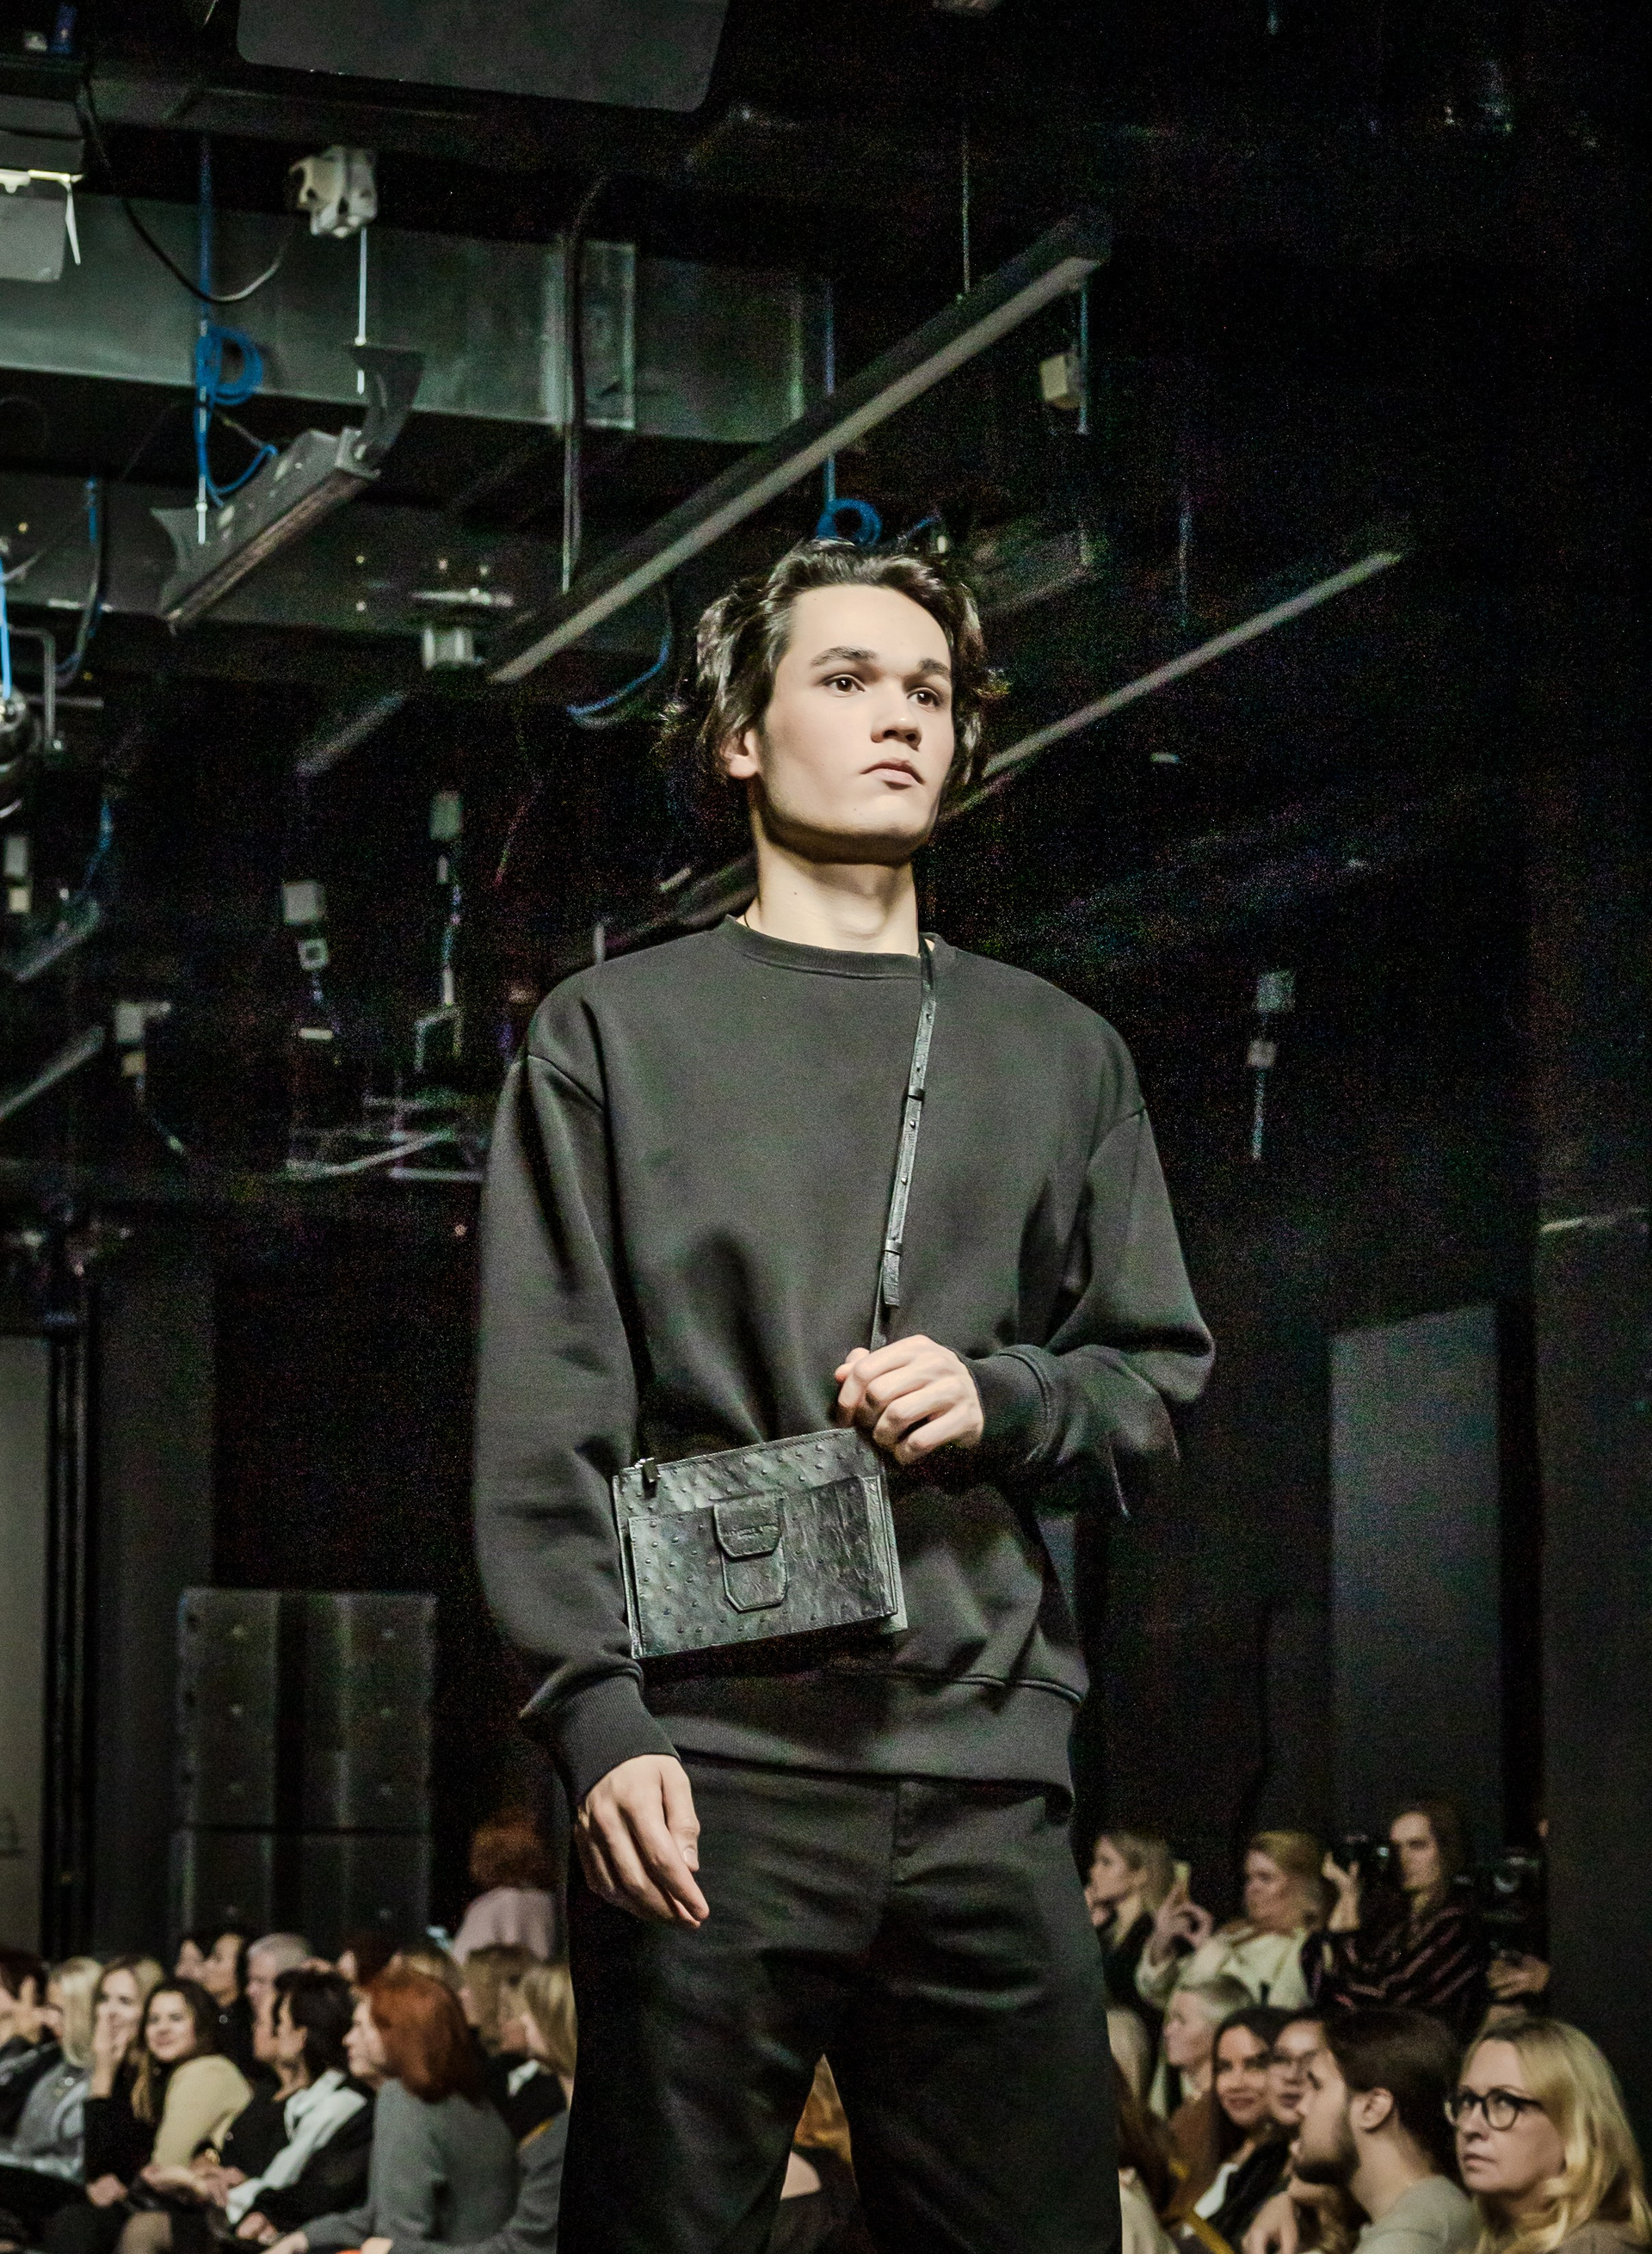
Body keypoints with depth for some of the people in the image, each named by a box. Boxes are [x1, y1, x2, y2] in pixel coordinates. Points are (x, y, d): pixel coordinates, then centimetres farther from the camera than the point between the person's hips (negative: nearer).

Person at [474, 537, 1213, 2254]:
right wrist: (598, 1717, -11)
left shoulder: (1053, 1055, 18)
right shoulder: (616, 1034, 8)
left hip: (985, 1771, 3)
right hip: (710, 1762, -3)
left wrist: (1000, 1399, -3)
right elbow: (546, 1420, 0)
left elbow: (1157, 1381, 19)